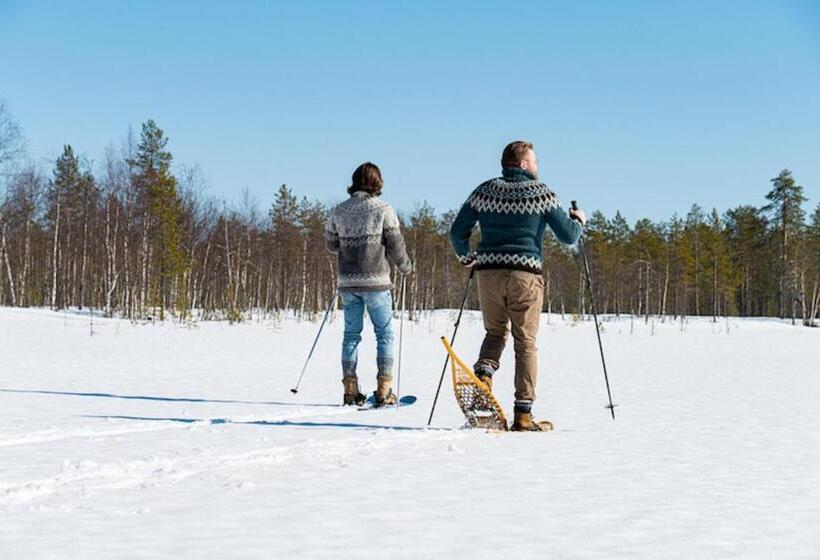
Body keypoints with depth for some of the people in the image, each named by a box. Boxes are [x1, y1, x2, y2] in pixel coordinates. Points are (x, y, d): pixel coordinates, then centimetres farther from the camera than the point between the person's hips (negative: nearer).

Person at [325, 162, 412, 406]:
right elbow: (395, 244, -6)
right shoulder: (383, 209, -7)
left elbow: (331, 243, 12)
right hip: (376, 281, -3)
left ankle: (350, 389, 8)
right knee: (384, 334, 4)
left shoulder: (339, 211, 4)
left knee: (351, 334, 10)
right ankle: (384, 389, -2)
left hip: (348, 281, 4)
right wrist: (405, 267, 12)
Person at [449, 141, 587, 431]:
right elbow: (568, 236, 1)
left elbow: (458, 231, 9)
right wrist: (579, 221, 23)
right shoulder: (541, 193, 1)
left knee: (495, 332, 20)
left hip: (488, 273, 3)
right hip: (525, 273, -2)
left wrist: (465, 257, 28)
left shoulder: (485, 190, 9)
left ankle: (484, 372, -11)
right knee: (525, 342, 6)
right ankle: (523, 414, 3)